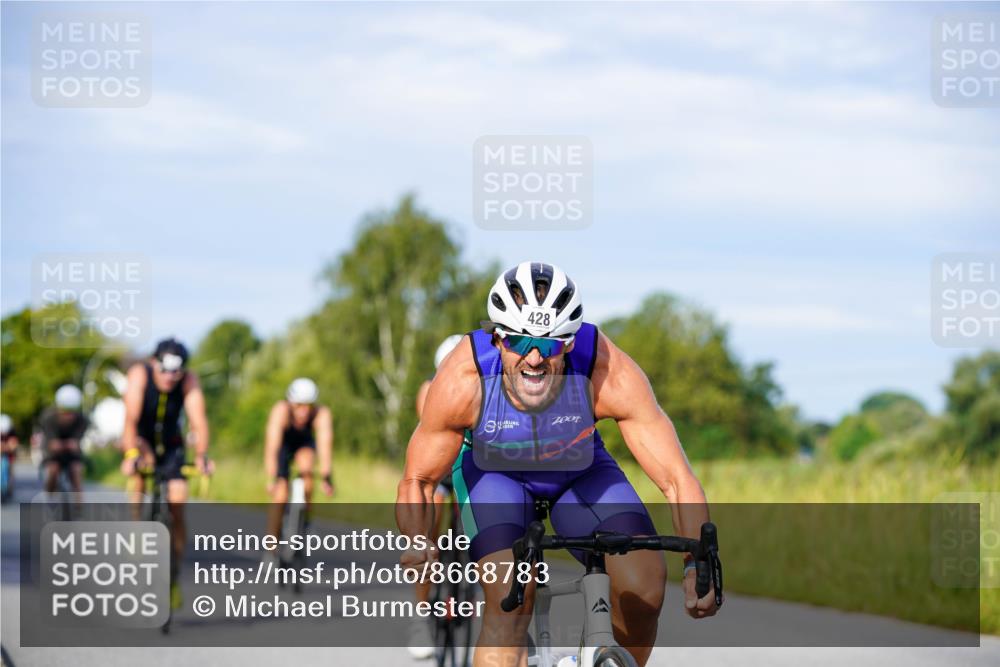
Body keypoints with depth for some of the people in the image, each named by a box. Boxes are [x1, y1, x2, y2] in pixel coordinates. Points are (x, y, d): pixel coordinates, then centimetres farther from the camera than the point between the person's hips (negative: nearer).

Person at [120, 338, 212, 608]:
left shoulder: (189, 380, -24)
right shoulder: (139, 374, -27)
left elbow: (198, 420, -35)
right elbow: (131, 418, -38)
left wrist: (201, 456, -51)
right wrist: (132, 453, -53)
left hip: (171, 446, 1)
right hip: (141, 441, -1)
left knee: (177, 511, -8)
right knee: (138, 474, -32)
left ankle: (173, 578, 5)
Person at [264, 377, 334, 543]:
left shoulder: (322, 414, -33)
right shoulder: (281, 411, -36)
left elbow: (325, 445, -42)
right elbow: (272, 447, -44)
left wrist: (326, 478, -54)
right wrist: (272, 479, -53)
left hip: (305, 443, 1)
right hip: (283, 444, -1)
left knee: (306, 468, -32)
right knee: (280, 495, -16)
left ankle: (305, 517, -13)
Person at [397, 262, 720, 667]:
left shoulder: (610, 375, -35)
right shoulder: (462, 380, -34)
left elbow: (676, 480, -31)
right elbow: (418, 480, -19)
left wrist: (697, 564, -46)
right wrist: (416, 545, -39)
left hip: (578, 470, 1)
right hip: (493, 470, -1)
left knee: (645, 580, -21)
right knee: (508, 600, -26)